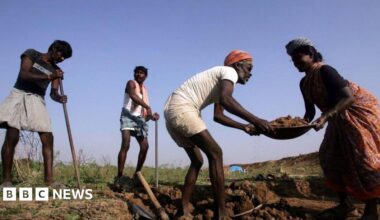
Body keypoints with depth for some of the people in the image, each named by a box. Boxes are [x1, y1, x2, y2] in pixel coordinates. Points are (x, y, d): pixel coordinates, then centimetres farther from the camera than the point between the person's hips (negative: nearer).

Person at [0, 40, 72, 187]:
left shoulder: (56, 70, 13)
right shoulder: (31, 54, 3)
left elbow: (53, 92, 2)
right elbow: (23, 74, -12)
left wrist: (59, 97, -22)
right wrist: (48, 76, -22)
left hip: (37, 101, 4)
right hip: (19, 95, -4)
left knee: (48, 139, -10)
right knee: (12, 137, -13)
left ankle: (49, 180, -11)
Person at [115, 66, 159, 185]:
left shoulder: (145, 89, 22)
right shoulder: (131, 83, 0)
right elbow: (133, 96, -24)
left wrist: (151, 116, -2)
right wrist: (147, 107, -34)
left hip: (140, 118, 7)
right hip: (128, 117, -7)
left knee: (145, 146, -3)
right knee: (125, 145, -22)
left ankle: (136, 175, 11)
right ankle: (119, 177, -23)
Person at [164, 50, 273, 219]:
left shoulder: (220, 82, 27)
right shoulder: (230, 72, -3)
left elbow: (218, 116, 29)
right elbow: (225, 99, -25)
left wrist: (244, 127, 23)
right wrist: (254, 120, -28)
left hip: (172, 111, 10)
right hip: (181, 109, -10)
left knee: (197, 160, 16)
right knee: (215, 153, -12)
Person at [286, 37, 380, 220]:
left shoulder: (325, 71, -22)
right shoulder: (304, 83, 4)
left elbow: (348, 97, -30)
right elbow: (310, 112, 8)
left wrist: (325, 117, -40)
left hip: (358, 110, -9)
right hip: (339, 118, 10)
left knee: (363, 157, -14)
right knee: (331, 157, 5)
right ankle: (346, 205, 12)